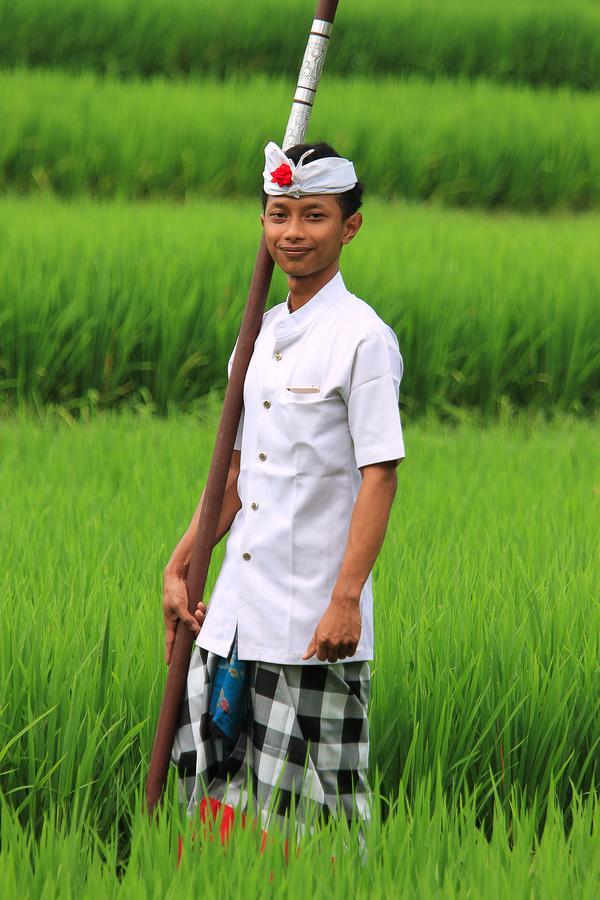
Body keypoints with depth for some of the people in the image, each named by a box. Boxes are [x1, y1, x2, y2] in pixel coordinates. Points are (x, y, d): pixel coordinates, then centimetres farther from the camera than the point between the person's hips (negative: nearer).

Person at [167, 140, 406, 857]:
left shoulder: (363, 338, -10)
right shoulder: (261, 335, 13)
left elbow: (379, 474, -13)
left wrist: (347, 599, -19)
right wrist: (181, 564, 15)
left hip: (315, 621, -7)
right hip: (236, 609, 7)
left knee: (313, 804, -4)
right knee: (214, 779, 8)